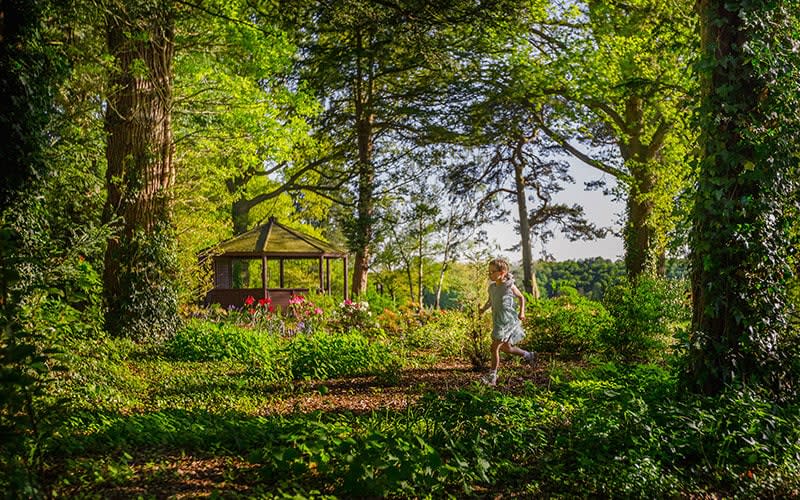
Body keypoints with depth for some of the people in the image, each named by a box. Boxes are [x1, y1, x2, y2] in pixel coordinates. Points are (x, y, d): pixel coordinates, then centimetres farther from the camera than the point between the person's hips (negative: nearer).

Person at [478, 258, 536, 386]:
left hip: (508, 321, -7)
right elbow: (490, 301, 18)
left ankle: (492, 376, -4)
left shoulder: (510, 286, -11)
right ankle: (528, 356, 43)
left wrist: (521, 312, -5)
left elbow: (521, 297, 4)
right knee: (506, 348, 20)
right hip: (497, 321, 7)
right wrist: (483, 309, -1)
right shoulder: (492, 287, 3)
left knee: (495, 347, -12)